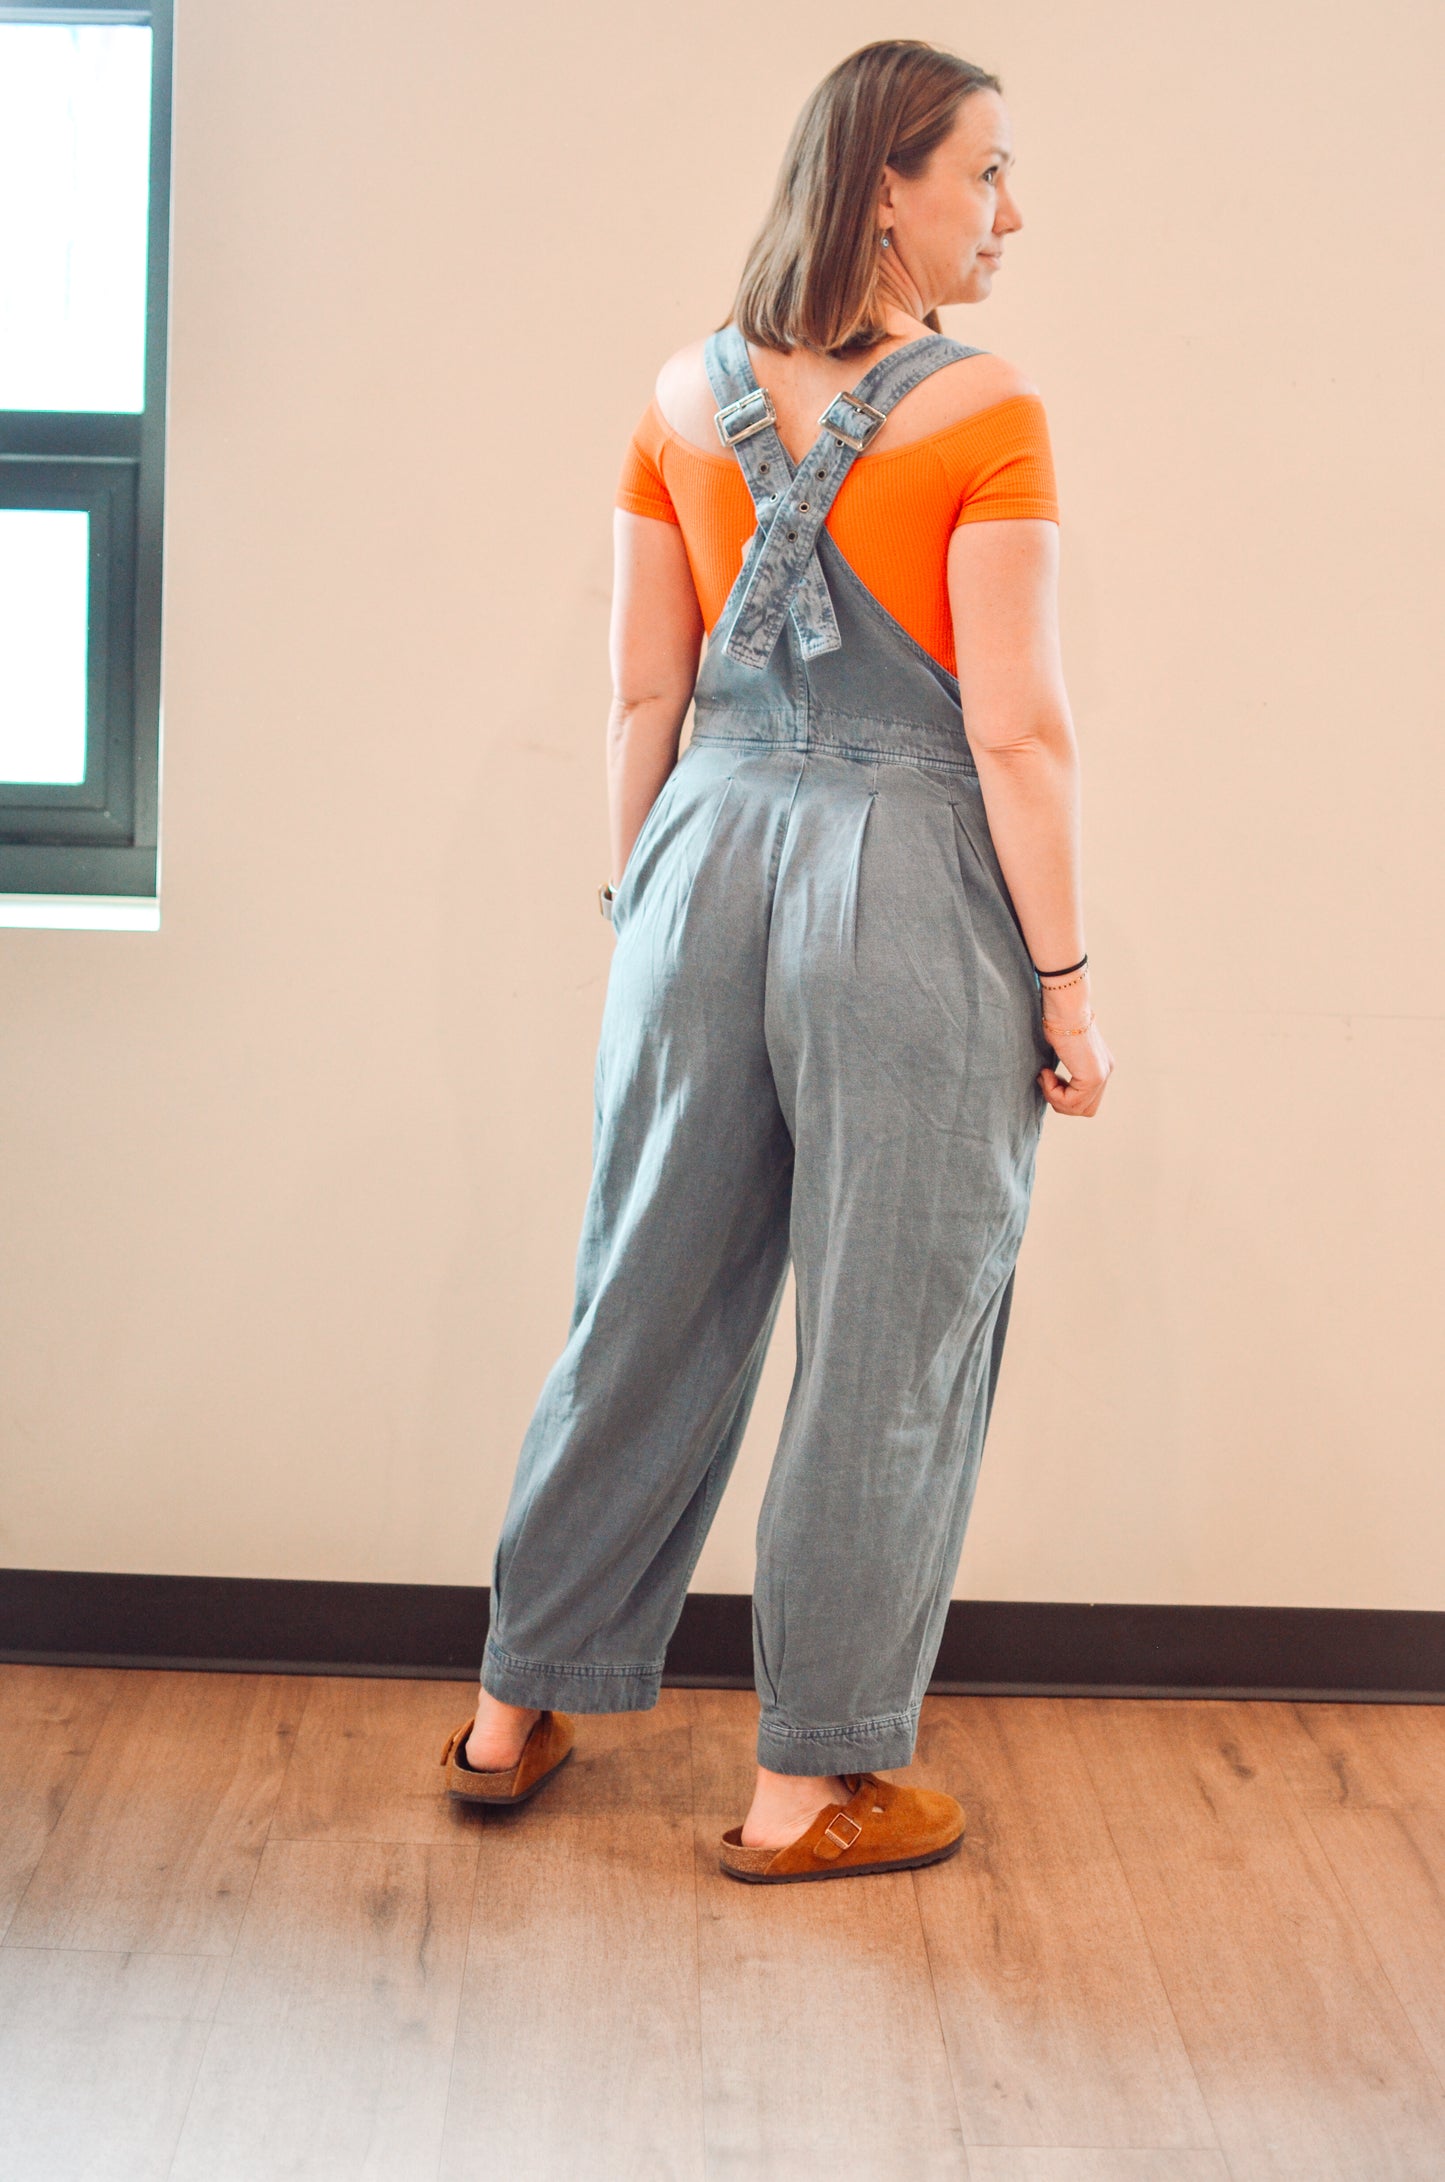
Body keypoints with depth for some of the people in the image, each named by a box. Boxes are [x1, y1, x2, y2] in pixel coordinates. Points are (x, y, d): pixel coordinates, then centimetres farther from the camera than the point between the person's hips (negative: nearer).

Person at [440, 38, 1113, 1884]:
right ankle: (808, 1788, 17)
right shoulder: (985, 416, -10)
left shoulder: (684, 398, 6)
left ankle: (512, 1713, 29)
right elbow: (1015, 731, -13)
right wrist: (1064, 979, -6)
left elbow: (644, 698, 9)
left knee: (649, 1308, 16)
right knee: (888, 1346, 6)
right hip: (908, 891, -6)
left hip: (707, 854, 6)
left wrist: (637, 909, 18)